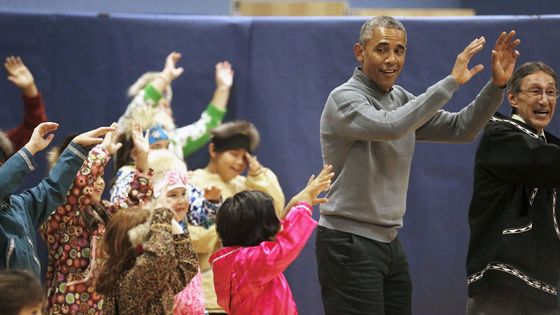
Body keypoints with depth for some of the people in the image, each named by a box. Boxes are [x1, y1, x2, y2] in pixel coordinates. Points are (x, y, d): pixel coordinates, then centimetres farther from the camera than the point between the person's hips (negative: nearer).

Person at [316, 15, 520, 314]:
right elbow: (390, 127, -31)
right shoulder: (344, 99, -12)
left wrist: (497, 85, -5)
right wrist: (451, 82, -27)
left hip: (389, 242, 8)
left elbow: (461, 129, 9)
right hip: (349, 244, -8)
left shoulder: (402, 100, 12)